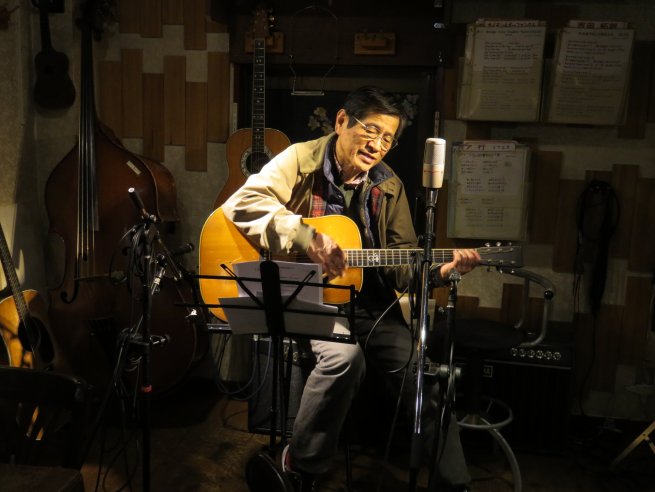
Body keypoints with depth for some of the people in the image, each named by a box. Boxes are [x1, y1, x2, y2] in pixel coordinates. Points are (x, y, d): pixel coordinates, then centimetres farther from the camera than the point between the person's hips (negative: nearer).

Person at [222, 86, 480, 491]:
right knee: (346, 356, -33)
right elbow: (241, 202, -19)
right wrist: (305, 234, -31)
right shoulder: (302, 160, -6)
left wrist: (441, 268, -15)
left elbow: (404, 259, 6)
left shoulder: (389, 187, 7)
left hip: (371, 303, 5)